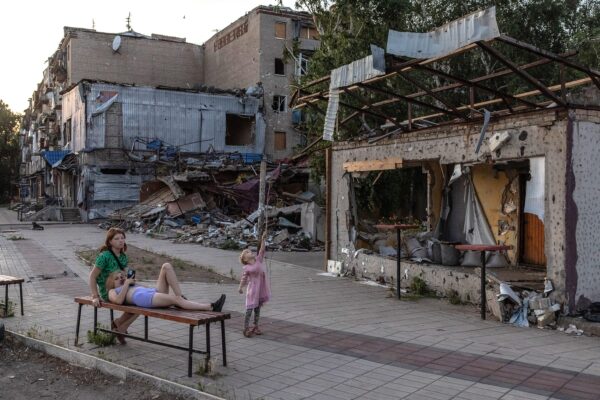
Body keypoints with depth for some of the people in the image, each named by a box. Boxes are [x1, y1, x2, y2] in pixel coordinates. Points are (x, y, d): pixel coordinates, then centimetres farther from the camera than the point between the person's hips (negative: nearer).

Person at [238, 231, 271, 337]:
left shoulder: (259, 260, 5)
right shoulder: (247, 268, -6)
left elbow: (262, 250, 0)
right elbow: (244, 278, -4)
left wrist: (263, 239, -6)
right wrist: (240, 287, -12)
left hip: (261, 289, 5)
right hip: (252, 290, -5)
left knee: (257, 309, 14)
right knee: (249, 309, -2)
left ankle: (256, 326, 24)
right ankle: (246, 328, 4)